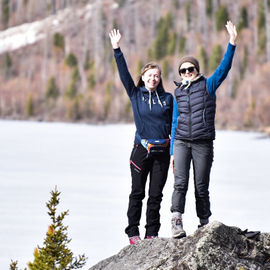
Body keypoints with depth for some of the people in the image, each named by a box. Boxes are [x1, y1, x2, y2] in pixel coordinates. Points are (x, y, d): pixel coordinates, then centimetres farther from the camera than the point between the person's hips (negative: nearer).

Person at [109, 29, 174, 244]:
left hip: (162, 151, 1)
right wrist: (117, 49, -9)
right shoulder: (136, 94, 7)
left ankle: (152, 233, 10)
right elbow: (124, 73, -1)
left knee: (156, 194, 4)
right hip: (141, 150, -1)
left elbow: (174, 125, 11)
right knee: (137, 193, 2)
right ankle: (133, 232, 8)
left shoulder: (168, 98, 9)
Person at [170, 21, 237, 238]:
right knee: (180, 182, -14)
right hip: (181, 142, 2)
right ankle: (176, 221, -21)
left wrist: (232, 43, -20)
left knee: (202, 187, 1)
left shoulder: (208, 85, 6)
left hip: (203, 144, -2)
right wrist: (173, 152, 13)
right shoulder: (178, 93, 14)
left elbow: (224, 68, -8)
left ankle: (205, 224, 10)